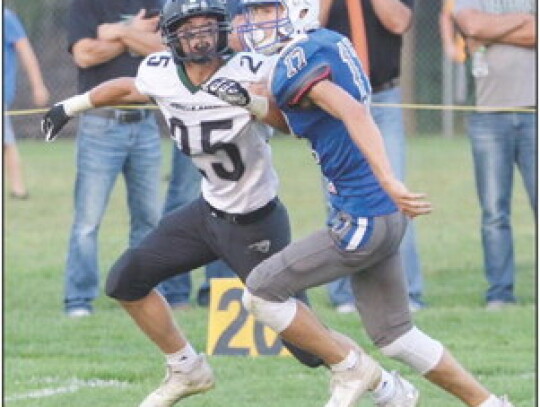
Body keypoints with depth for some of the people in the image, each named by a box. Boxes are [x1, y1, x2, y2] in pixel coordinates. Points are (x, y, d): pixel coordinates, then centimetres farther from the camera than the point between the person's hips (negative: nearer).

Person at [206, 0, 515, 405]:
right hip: (386, 213, 9)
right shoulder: (331, 42, 11)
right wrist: (247, 99, 11)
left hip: (363, 217, -9)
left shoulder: (295, 63, -16)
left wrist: (388, 182, -42)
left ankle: (350, 369, 9)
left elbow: (353, 113, -32)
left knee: (261, 292, -1)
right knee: (396, 336, 16)